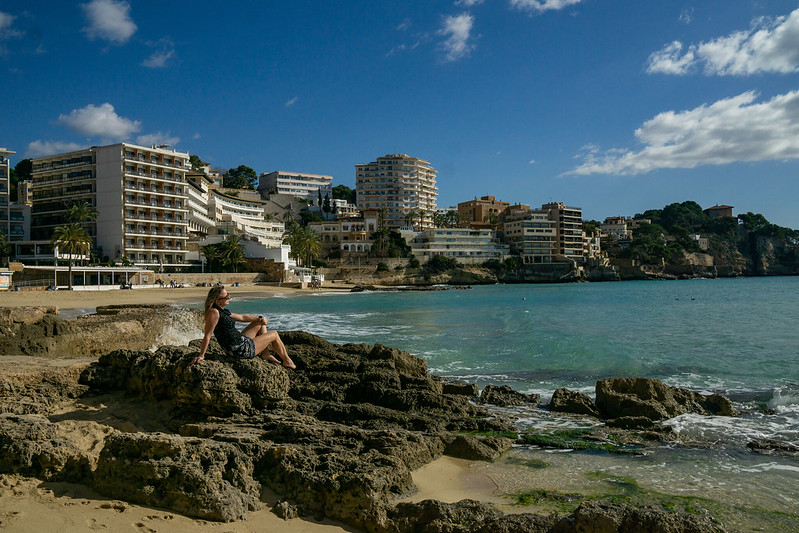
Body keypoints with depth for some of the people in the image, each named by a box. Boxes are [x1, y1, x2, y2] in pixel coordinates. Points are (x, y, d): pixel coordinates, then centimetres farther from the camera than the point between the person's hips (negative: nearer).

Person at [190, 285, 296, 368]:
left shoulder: (223, 311, 8)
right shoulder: (214, 312, -23)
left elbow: (241, 317, 21)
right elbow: (207, 335, -24)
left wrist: (260, 318, 18)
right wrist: (201, 355, -24)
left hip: (241, 341, 10)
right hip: (241, 349, -10)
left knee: (261, 324, 26)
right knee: (274, 335, 5)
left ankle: (265, 354, 21)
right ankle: (287, 361, 26)